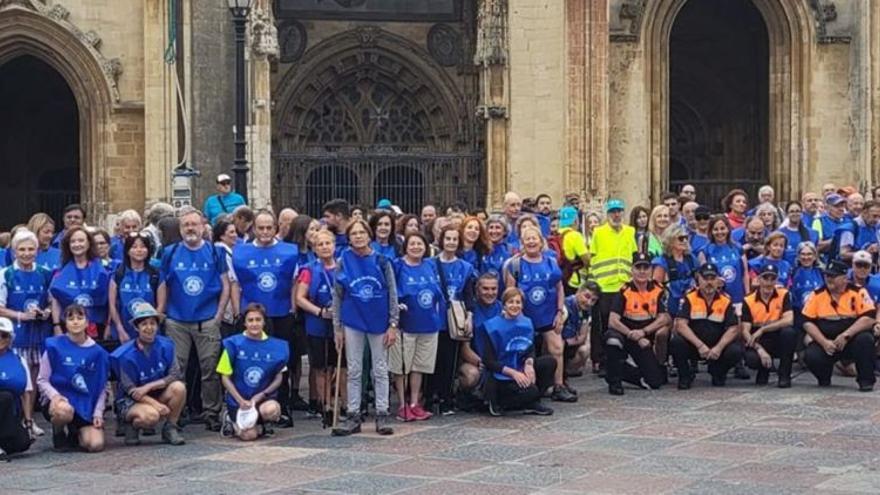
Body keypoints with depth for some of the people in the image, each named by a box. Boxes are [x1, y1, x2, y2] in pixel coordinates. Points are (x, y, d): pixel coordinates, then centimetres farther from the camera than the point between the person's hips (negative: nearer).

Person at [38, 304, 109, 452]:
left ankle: (75, 433, 19)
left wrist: (98, 413, -1)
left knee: (96, 445, -19)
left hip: (87, 405, 3)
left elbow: (101, 387, 10)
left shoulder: (97, 352, 5)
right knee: (64, 410, -41)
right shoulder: (54, 346, -4)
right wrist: (54, 395, -20)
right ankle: (58, 433, -2)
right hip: (60, 400, -3)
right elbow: (42, 380, -1)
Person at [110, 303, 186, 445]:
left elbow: (176, 375, -11)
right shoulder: (126, 355, -17)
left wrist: (149, 386, -22)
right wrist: (157, 405, -27)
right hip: (130, 401, -4)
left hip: (157, 394, 4)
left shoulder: (165, 346, -7)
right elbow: (131, 390, -15)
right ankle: (131, 424, 1)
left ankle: (170, 429, -4)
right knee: (151, 415, -35)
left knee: (178, 387, -25)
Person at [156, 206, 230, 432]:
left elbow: (225, 285, 4)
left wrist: (219, 315, -3)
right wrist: (159, 315, 2)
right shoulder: (170, 253, 7)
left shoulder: (215, 252, 4)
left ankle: (212, 414, 8)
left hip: (207, 321, -1)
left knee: (210, 369, 0)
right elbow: (163, 287, 9)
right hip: (176, 321, 1)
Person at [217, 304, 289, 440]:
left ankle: (265, 423, 5)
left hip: (264, 399, 2)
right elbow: (225, 377, -3)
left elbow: (278, 378, 5)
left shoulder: (276, 346, -1)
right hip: (238, 399, -2)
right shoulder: (234, 344, -7)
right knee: (249, 435, -22)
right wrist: (241, 401, -13)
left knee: (271, 410, -33)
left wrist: (261, 395, -10)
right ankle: (231, 420, 14)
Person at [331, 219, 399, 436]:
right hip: (352, 323, 1)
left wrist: (393, 325, -5)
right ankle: (353, 417, 11)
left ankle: (382, 416, 11)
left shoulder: (381, 261, -2)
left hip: (378, 321, -1)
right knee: (354, 371, 6)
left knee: (380, 370, 5)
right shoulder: (343, 262, 0)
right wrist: (337, 328, 0)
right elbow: (337, 296, 3)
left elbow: (393, 295, 0)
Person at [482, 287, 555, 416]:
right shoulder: (493, 327, -12)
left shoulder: (526, 323, 5)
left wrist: (529, 363, -17)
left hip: (521, 370, 6)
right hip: (501, 377, -6)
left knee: (550, 362, -14)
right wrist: (513, 373, -23)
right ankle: (498, 402, -5)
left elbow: (531, 350, 7)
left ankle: (532, 403, -3)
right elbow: (488, 361, -13)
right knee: (530, 391, -31)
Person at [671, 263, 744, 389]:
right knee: (676, 343, -32)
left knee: (736, 351, -26)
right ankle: (685, 375, -3)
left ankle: (718, 372, 8)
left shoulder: (726, 300, -2)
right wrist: (700, 345, -26)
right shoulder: (689, 298, -6)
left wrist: (719, 348, -24)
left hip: (717, 347, 2)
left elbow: (733, 329, -8)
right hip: (693, 345, -1)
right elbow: (680, 325, -17)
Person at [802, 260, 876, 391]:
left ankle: (866, 380, -14)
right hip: (825, 342, 2)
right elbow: (808, 322, 0)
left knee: (865, 339, -33)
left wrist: (845, 335, -25)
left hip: (852, 341, -1)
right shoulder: (817, 295, 3)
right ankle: (824, 379, 9)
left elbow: (869, 319, -15)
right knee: (810, 356, -27)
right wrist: (824, 342, -14)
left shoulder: (858, 293, -5)